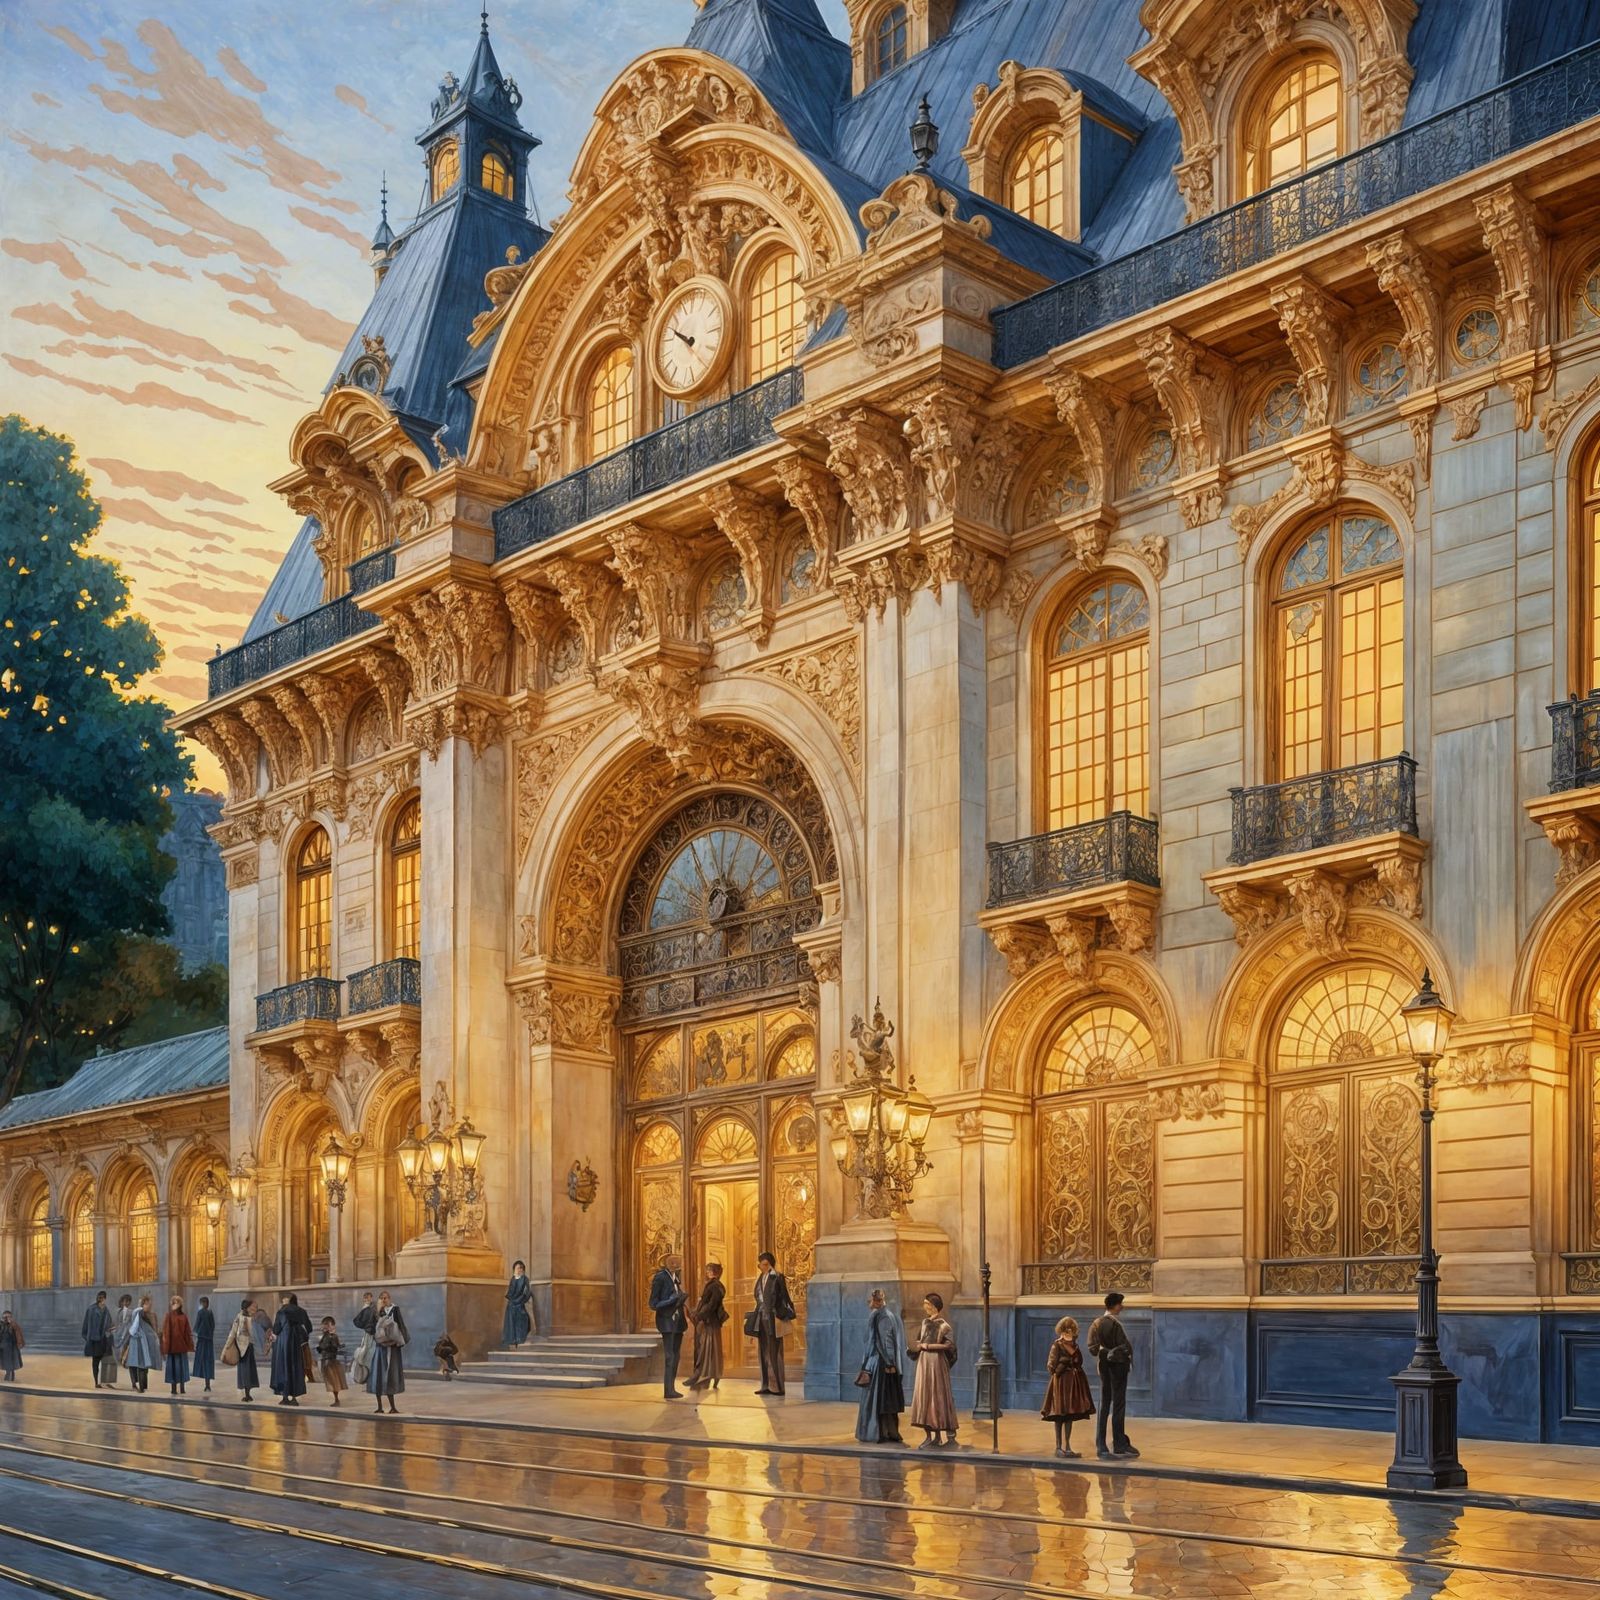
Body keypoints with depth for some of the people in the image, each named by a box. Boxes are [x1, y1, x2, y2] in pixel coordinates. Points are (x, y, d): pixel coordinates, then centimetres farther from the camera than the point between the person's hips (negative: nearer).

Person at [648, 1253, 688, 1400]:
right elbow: (654, 1304, -12)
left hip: (678, 1320, 8)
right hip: (667, 1321, -8)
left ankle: (672, 1388, 18)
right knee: (669, 1356, -10)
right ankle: (668, 1391, -9)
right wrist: (672, 1300, -23)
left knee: (676, 1356, 11)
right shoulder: (660, 1278, -12)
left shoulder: (675, 1277, 10)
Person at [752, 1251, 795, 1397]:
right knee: (764, 1352, 9)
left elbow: (783, 1297, -12)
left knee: (774, 1353, -5)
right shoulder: (761, 1279, 14)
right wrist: (755, 1321, 17)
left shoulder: (777, 1277, -9)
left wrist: (779, 1316, -18)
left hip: (772, 1319, -8)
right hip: (762, 1319, 8)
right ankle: (767, 1385, 13)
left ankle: (777, 1386, -2)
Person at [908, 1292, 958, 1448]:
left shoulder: (943, 1325, -10)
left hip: (936, 1363, -7)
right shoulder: (925, 1323, 12)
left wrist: (928, 1346, -16)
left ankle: (950, 1435, 4)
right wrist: (915, 1346, -2)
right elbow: (919, 1341, 21)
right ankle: (929, 1436, 9)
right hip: (924, 1363, 7)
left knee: (939, 1397, -4)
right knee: (924, 1397, 4)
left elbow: (949, 1344, -20)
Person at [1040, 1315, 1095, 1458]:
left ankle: (1067, 1446, 11)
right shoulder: (1057, 1345, -6)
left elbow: (1079, 1361, 17)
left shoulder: (1074, 1345, 13)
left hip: (1074, 1381, 7)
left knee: (1070, 1415, 7)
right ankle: (1059, 1447, 0)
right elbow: (1052, 1366, -9)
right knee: (1060, 1415, -4)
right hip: (1061, 1381, -7)